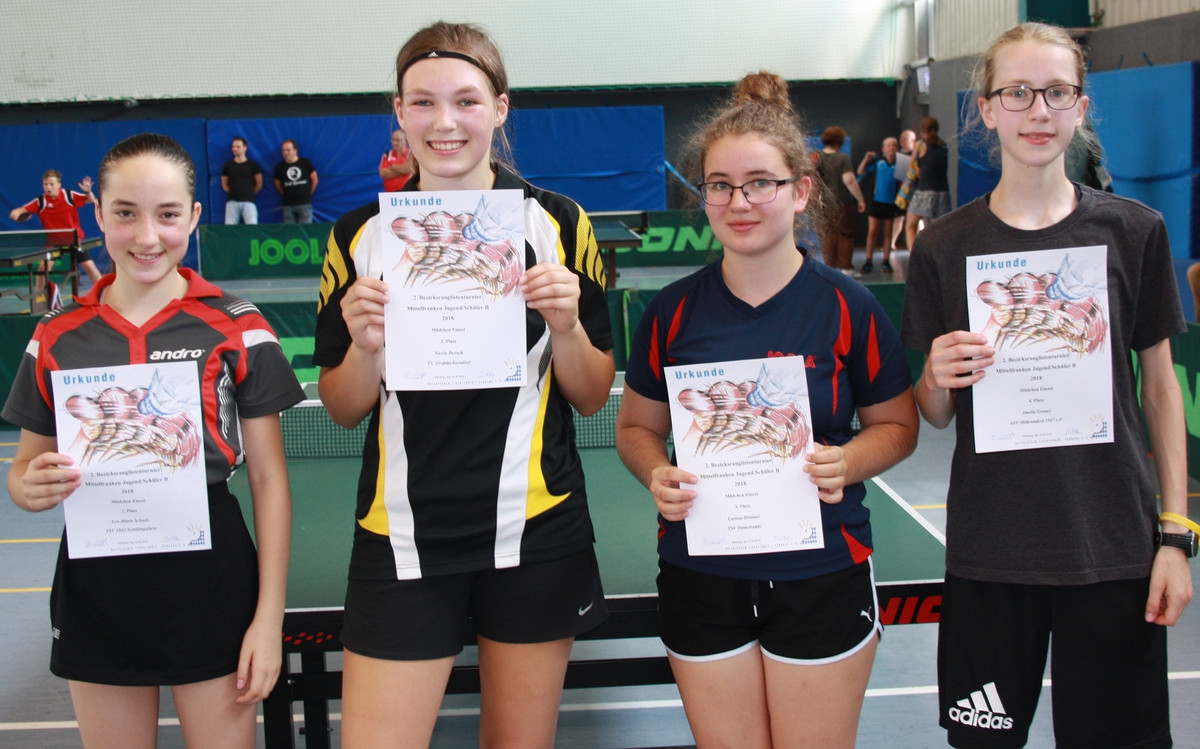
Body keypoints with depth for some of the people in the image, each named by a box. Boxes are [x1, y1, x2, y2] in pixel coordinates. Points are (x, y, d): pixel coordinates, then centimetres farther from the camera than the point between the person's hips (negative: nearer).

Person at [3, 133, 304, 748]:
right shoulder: (56, 338, 4)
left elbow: (268, 478, -2)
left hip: (210, 582, -2)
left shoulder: (238, 329, -3)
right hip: (95, 584, 3)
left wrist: (269, 617, -6)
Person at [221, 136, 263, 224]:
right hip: (232, 201, 2)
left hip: (248, 201, -2)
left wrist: (250, 193, 7)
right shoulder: (228, 165, 11)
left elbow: (259, 184, 10)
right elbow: (224, 184, 18)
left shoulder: (253, 165, 6)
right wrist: (232, 193, 8)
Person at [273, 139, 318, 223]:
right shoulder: (280, 166, 2)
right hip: (288, 205, 1)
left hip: (304, 203, -1)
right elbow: (277, 184, 14)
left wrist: (309, 193, 10)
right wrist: (286, 194, 10)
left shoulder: (306, 163, 0)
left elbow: (315, 179, 8)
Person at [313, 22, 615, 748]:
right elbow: (344, 409, 6)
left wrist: (566, 325, -15)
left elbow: (592, 397, 4)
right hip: (403, 537, 0)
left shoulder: (556, 222, 0)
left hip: (536, 530, 0)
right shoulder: (361, 236, 2)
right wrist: (365, 347, -14)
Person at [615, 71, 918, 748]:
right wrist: (657, 476, -11)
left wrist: (848, 462, -16)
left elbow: (897, 426, 5)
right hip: (701, 574, 2)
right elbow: (637, 426, 10)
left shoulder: (848, 307, -5)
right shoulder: (673, 311, 0)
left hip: (822, 573, -1)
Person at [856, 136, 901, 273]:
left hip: (891, 202, -1)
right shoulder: (878, 161, -2)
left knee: (887, 232, 9)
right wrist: (866, 159, -9)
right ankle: (868, 261, 7)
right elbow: (861, 172, 4)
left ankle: (886, 262, 17)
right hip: (876, 200, 1)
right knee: (872, 231, 1)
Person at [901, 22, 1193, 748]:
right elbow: (937, 415, 7)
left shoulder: (1133, 231, -1)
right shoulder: (946, 246, 0)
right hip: (991, 549, 0)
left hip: (1113, 547, 0)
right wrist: (938, 379, -16)